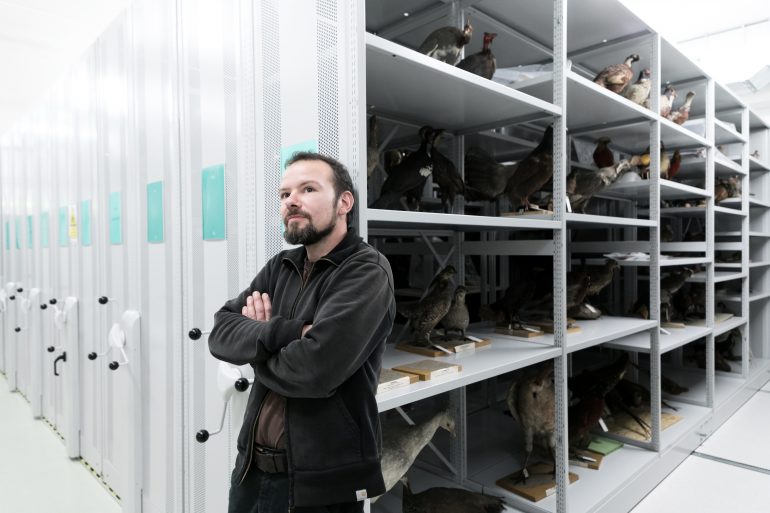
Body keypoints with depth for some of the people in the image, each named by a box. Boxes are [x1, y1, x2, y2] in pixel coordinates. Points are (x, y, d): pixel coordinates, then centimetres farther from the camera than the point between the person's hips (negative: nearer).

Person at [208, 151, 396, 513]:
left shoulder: (367, 272, -17)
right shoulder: (279, 268, 5)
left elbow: (315, 368, -28)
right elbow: (221, 334, -5)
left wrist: (256, 348, -8)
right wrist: (287, 332, -22)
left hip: (321, 480, -6)